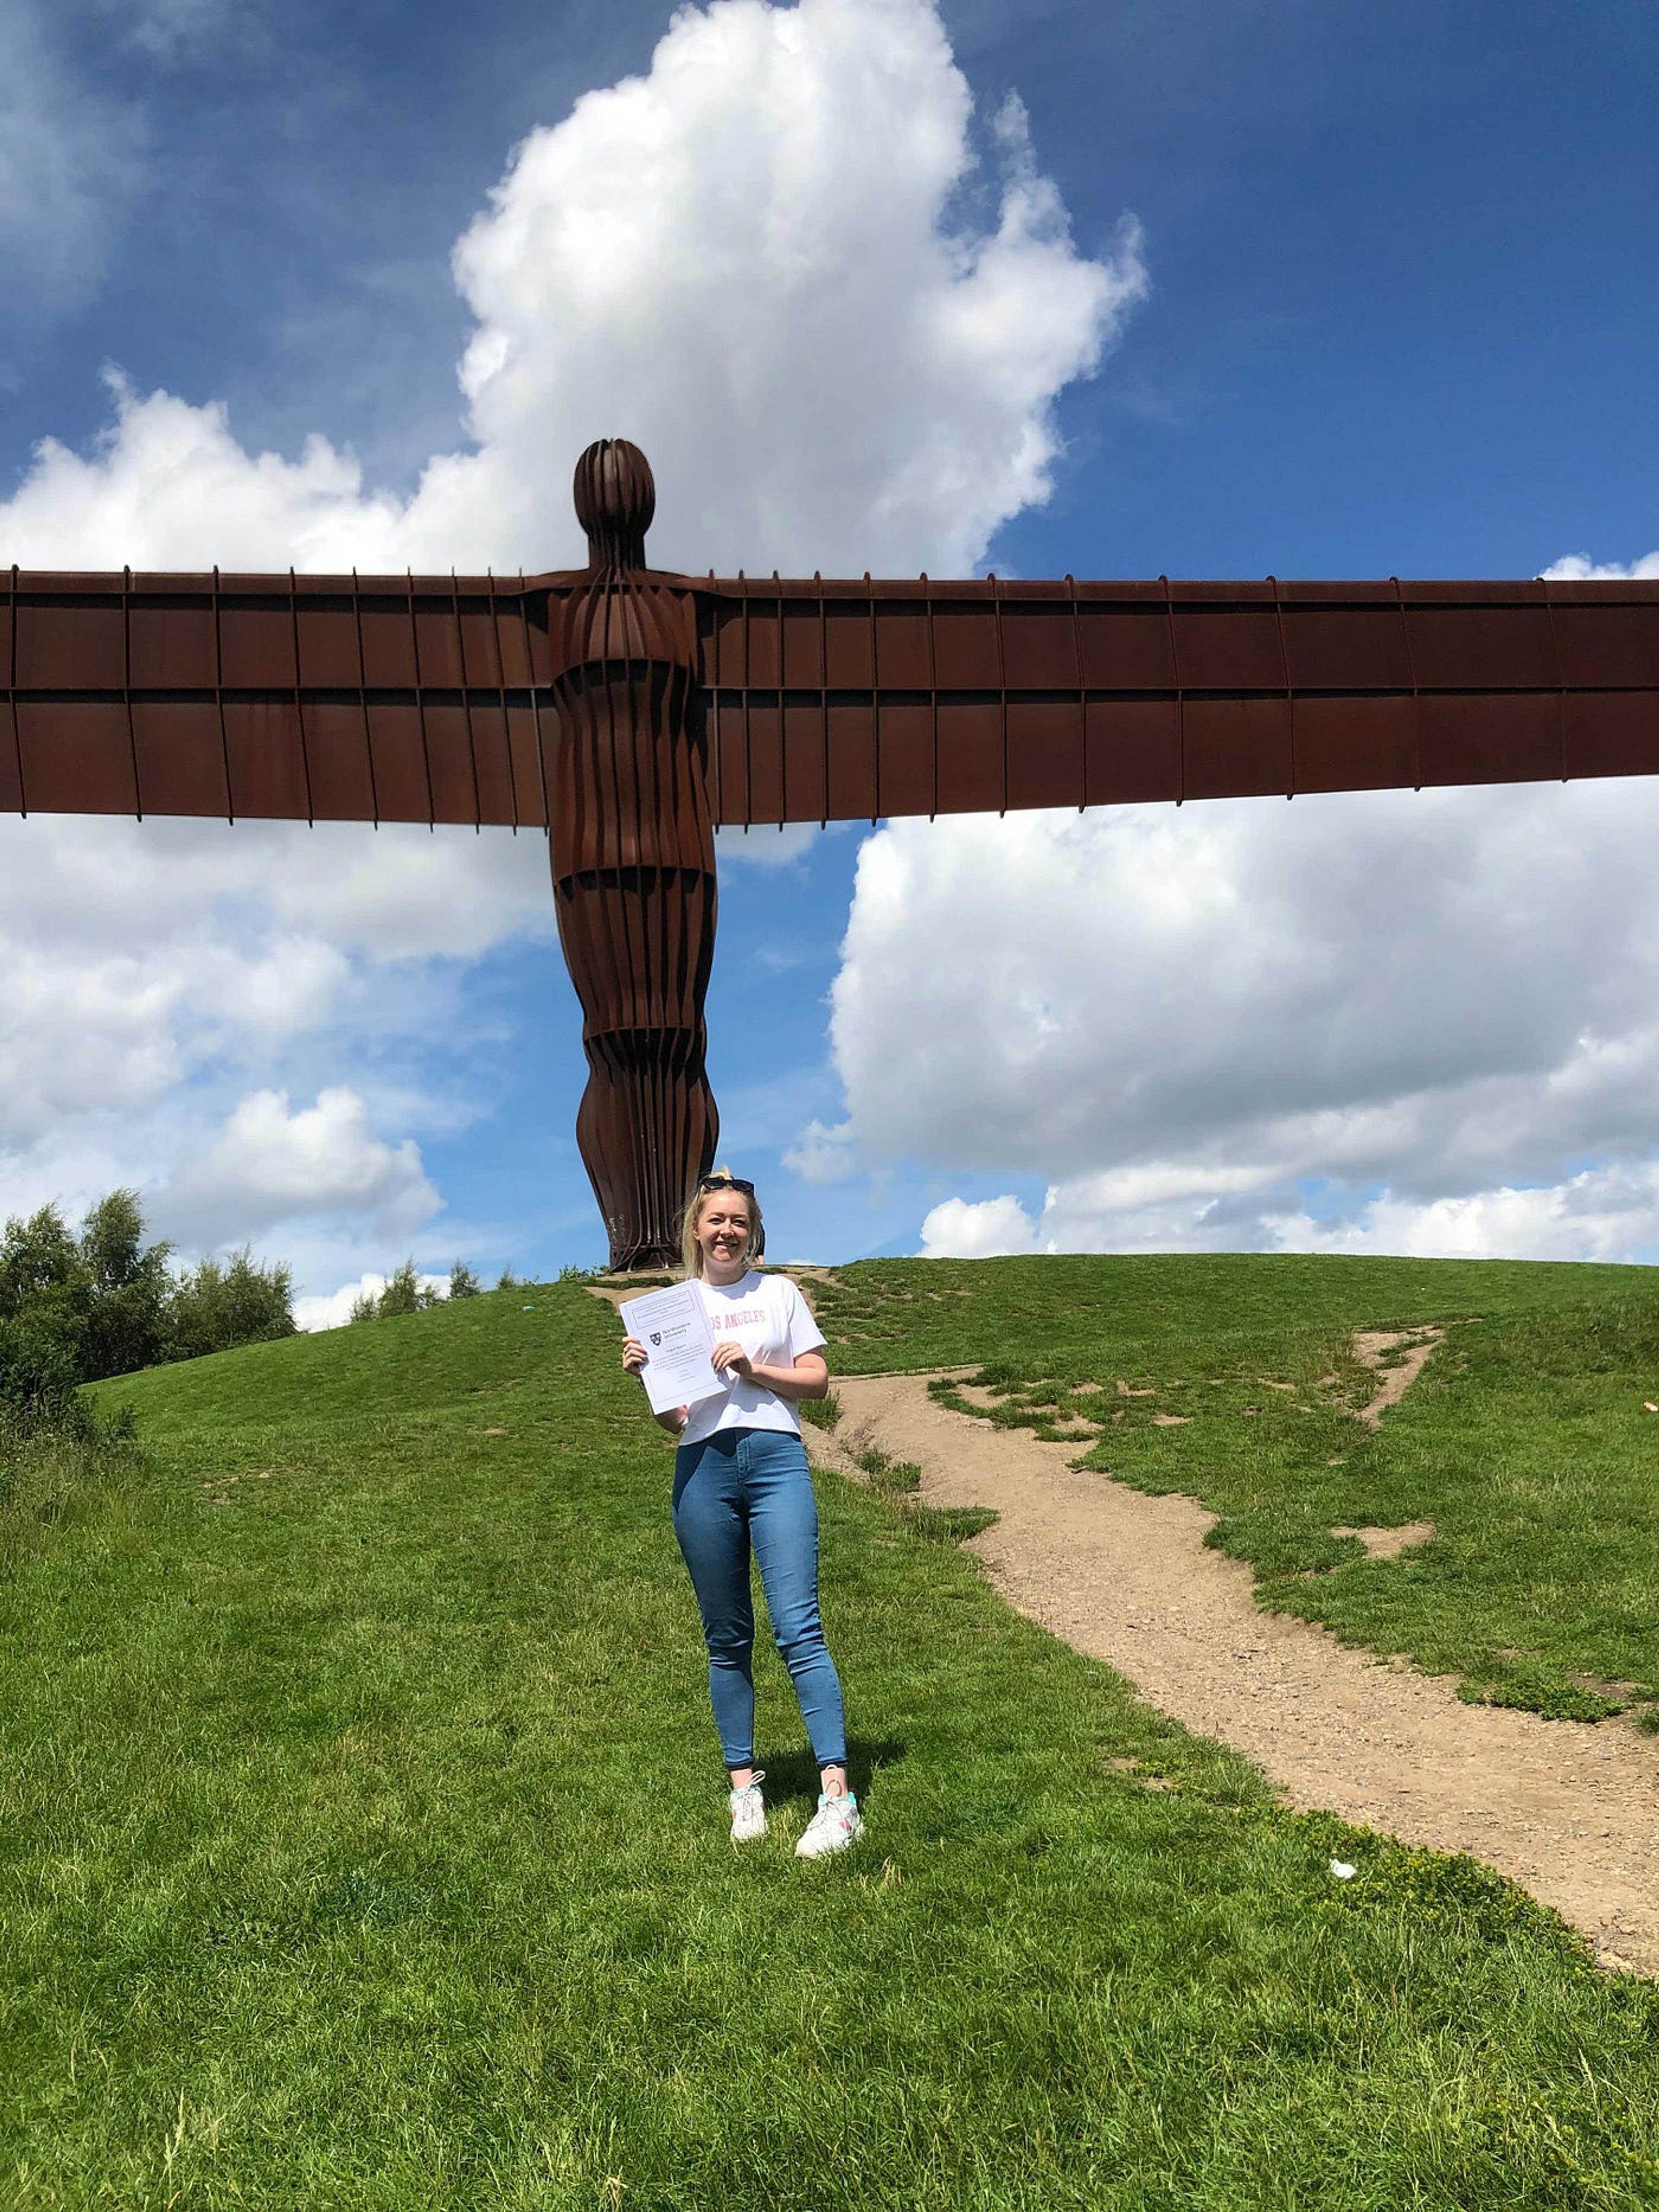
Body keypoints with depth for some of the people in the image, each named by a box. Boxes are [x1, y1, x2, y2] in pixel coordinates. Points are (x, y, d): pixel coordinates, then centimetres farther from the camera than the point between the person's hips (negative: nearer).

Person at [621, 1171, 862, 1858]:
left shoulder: (779, 1292, 13)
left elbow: (818, 1379, 9)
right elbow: (671, 1419, 13)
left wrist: (756, 1370, -6)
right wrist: (643, 1377, -7)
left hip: (776, 1459, -1)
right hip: (703, 1468, 2)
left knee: (798, 1628, -10)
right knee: (727, 1638, 7)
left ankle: (837, 1797, -10)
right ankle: (744, 1787, 16)